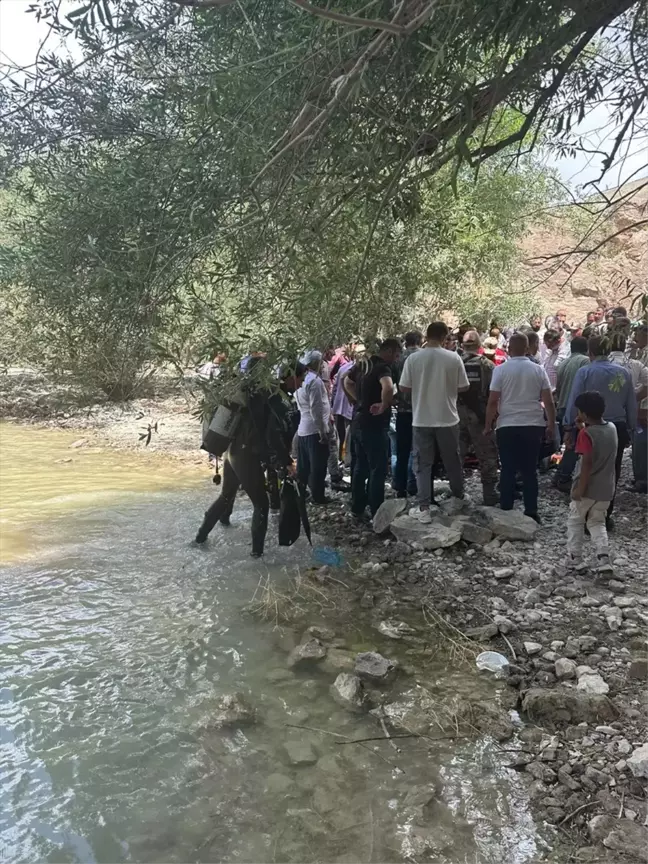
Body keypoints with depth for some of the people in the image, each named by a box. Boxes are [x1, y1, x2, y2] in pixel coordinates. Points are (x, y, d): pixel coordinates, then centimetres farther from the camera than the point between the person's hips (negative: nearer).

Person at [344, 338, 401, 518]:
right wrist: (384, 407, -23)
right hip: (374, 425, -9)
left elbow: (347, 382, 25)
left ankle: (357, 507, 26)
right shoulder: (383, 367, -18)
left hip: (358, 421, 9)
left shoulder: (362, 364, 9)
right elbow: (388, 388, -40)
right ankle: (377, 513, 5)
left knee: (360, 466, 17)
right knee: (378, 469, 0)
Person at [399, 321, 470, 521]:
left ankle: (424, 508, 3)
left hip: (421, 420, 0)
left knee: (422, 464, 6)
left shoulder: (413, 358, -7)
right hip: (448, 419, 1)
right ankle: (458, 498, 33)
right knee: (452, 461, 17)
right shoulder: (454, 358, -7)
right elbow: (463, 387, -1)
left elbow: (404, 388, -2)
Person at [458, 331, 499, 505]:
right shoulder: (487, 365, -6)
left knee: (457, 455, 13)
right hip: (481, 416, -2)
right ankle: (489, 494, 7)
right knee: (487, 455, 7)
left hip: (458, 416, 2)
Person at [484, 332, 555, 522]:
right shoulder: (538, 370, 3)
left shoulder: (501, 370, -5)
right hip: (533, 426, 2)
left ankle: (506, 512, 9)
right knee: (530, 471, 9)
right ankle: (531, 512, 11)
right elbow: (549, 402, 2)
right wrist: (551, 426, 12)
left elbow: (492, 401, -6)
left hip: (507, 426, -2)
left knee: (508, 471, 5)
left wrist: (488, 425, 4)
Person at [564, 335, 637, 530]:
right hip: (618, 428, 3)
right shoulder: (623, 373, 0)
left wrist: (569, 427, -1)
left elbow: (574, 402, -10)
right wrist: (630, 430, 15)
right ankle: (605, 518, 22)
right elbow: (632, 405, 6)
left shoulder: (585, 372, -11)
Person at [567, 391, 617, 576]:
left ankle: (575, 559, 11)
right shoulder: (612, 428, 4)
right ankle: (604, 558, 2)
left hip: (587, 488, -6)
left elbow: (587, 463, -23)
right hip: (606, 488, 6)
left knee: (575, 522, 11)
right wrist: (584, 428, 11)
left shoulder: (586, 433, -18)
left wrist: (580, 489, -20)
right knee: (597, 523, 18)